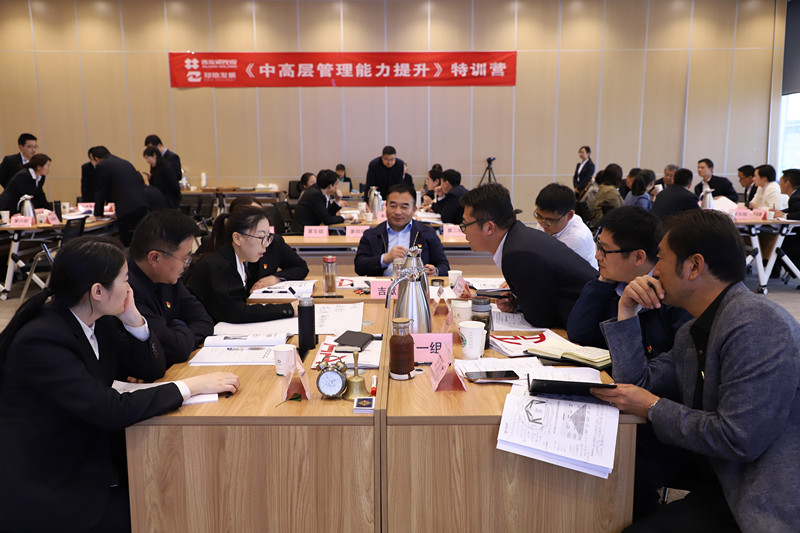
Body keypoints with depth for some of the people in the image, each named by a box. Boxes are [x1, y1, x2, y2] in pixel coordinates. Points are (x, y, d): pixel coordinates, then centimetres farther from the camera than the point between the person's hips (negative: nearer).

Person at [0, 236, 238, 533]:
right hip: (48, 494, -8)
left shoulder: (98, 322, -1)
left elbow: (151, 369, 7)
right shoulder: (40, 341, -26)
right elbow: (111, 410, -31)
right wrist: (191, 386, -26)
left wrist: (133, 318, -9)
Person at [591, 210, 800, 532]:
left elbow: (739, 439, -23)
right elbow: (637, 385, 12)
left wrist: (654, 408, -11)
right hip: (725, 487, 7)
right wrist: (627, 312, 5)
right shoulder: (692, 333, 10)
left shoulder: (757, 326, -19)